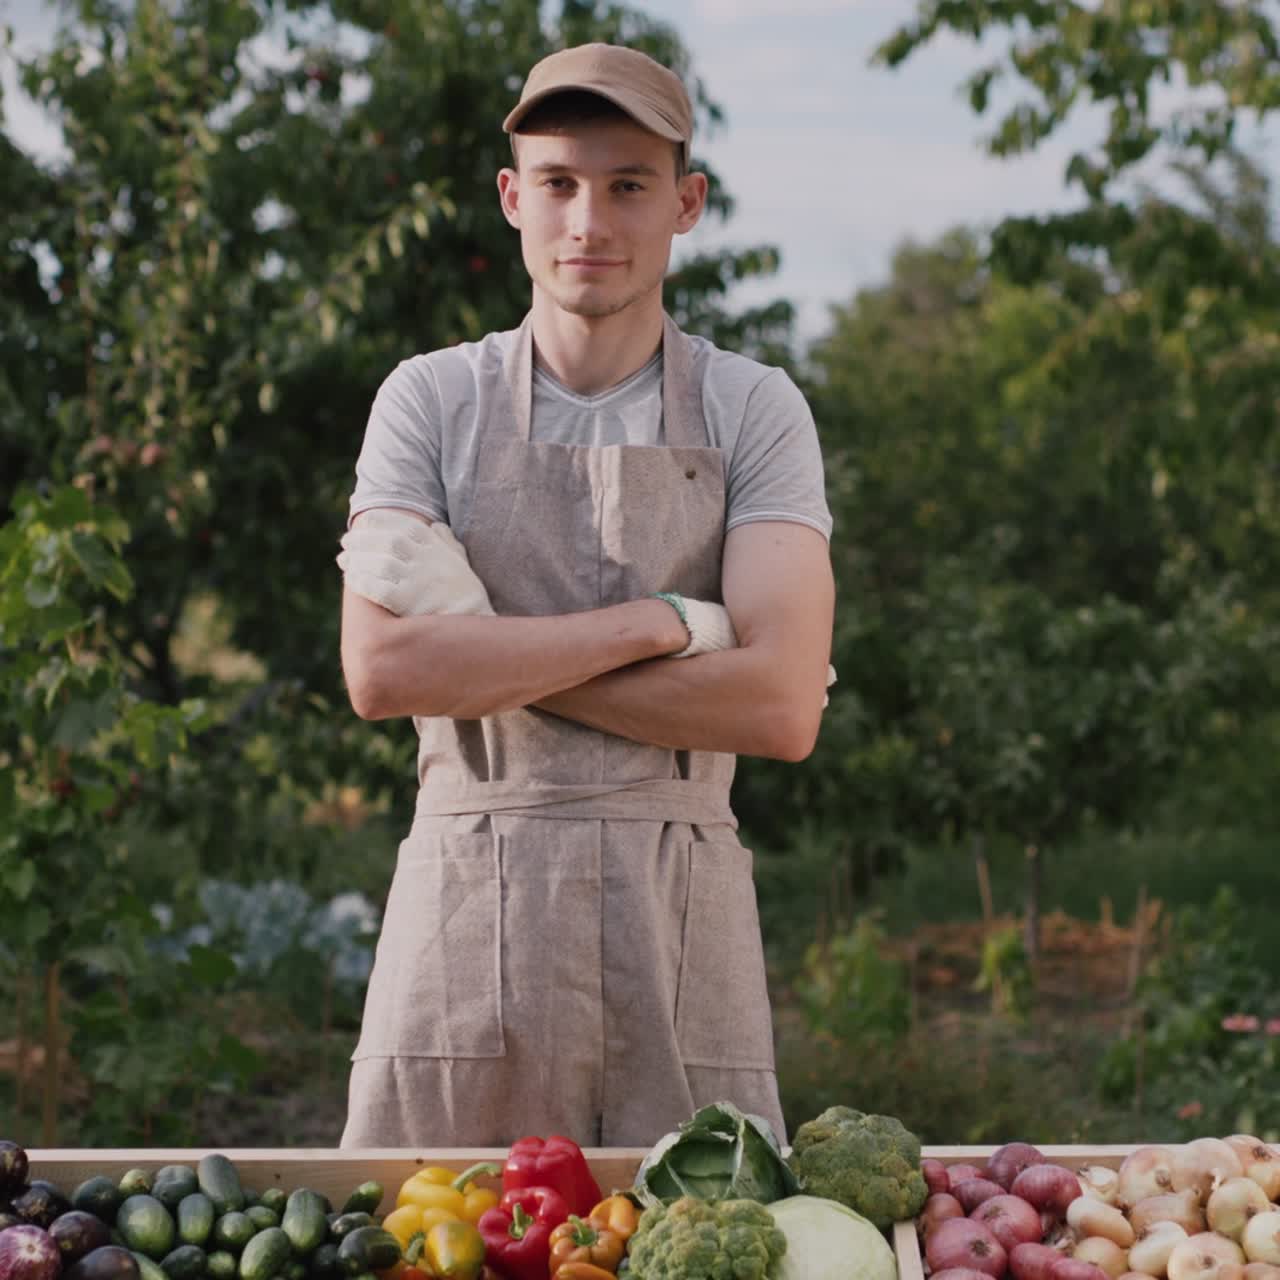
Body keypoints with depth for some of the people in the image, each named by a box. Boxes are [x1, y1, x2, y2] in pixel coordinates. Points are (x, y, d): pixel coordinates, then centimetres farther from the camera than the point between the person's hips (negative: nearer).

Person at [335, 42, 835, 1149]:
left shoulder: (754, 411, 5)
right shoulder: (432, 401, 6)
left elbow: (781, 704, -8)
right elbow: (382, 671, -8)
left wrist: (488, 655, -9)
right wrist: (659, 622, -10)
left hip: (683, 929, 0)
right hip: (468, 912, 0)